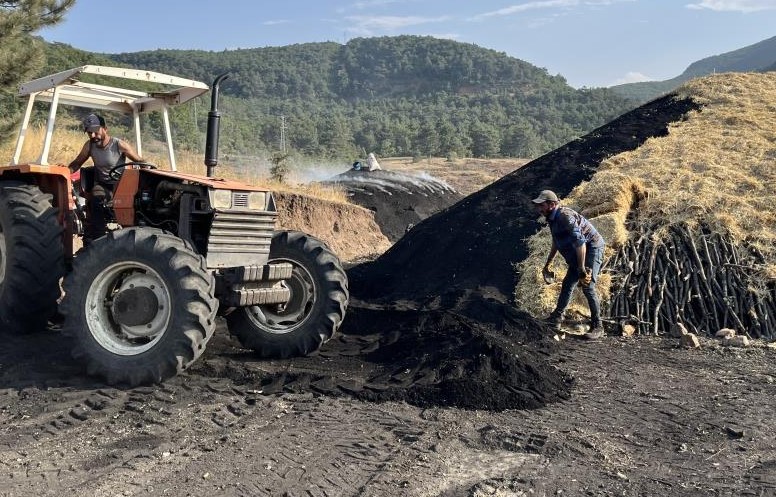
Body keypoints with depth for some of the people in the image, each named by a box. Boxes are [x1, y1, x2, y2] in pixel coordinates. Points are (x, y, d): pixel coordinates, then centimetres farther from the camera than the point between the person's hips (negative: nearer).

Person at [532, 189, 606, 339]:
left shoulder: (565, 216, -25)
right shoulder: (552, 218, 7)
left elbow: (579, 242, -31)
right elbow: (556, 243, 23)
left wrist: (582, 269, -32)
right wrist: (548, 264, 26)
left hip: (591, 249, -10)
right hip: (577, 254, 10)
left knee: (587, 286, -17)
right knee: (567, 284, 14)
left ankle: (597, 327, -10)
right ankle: (556, 318, 27)